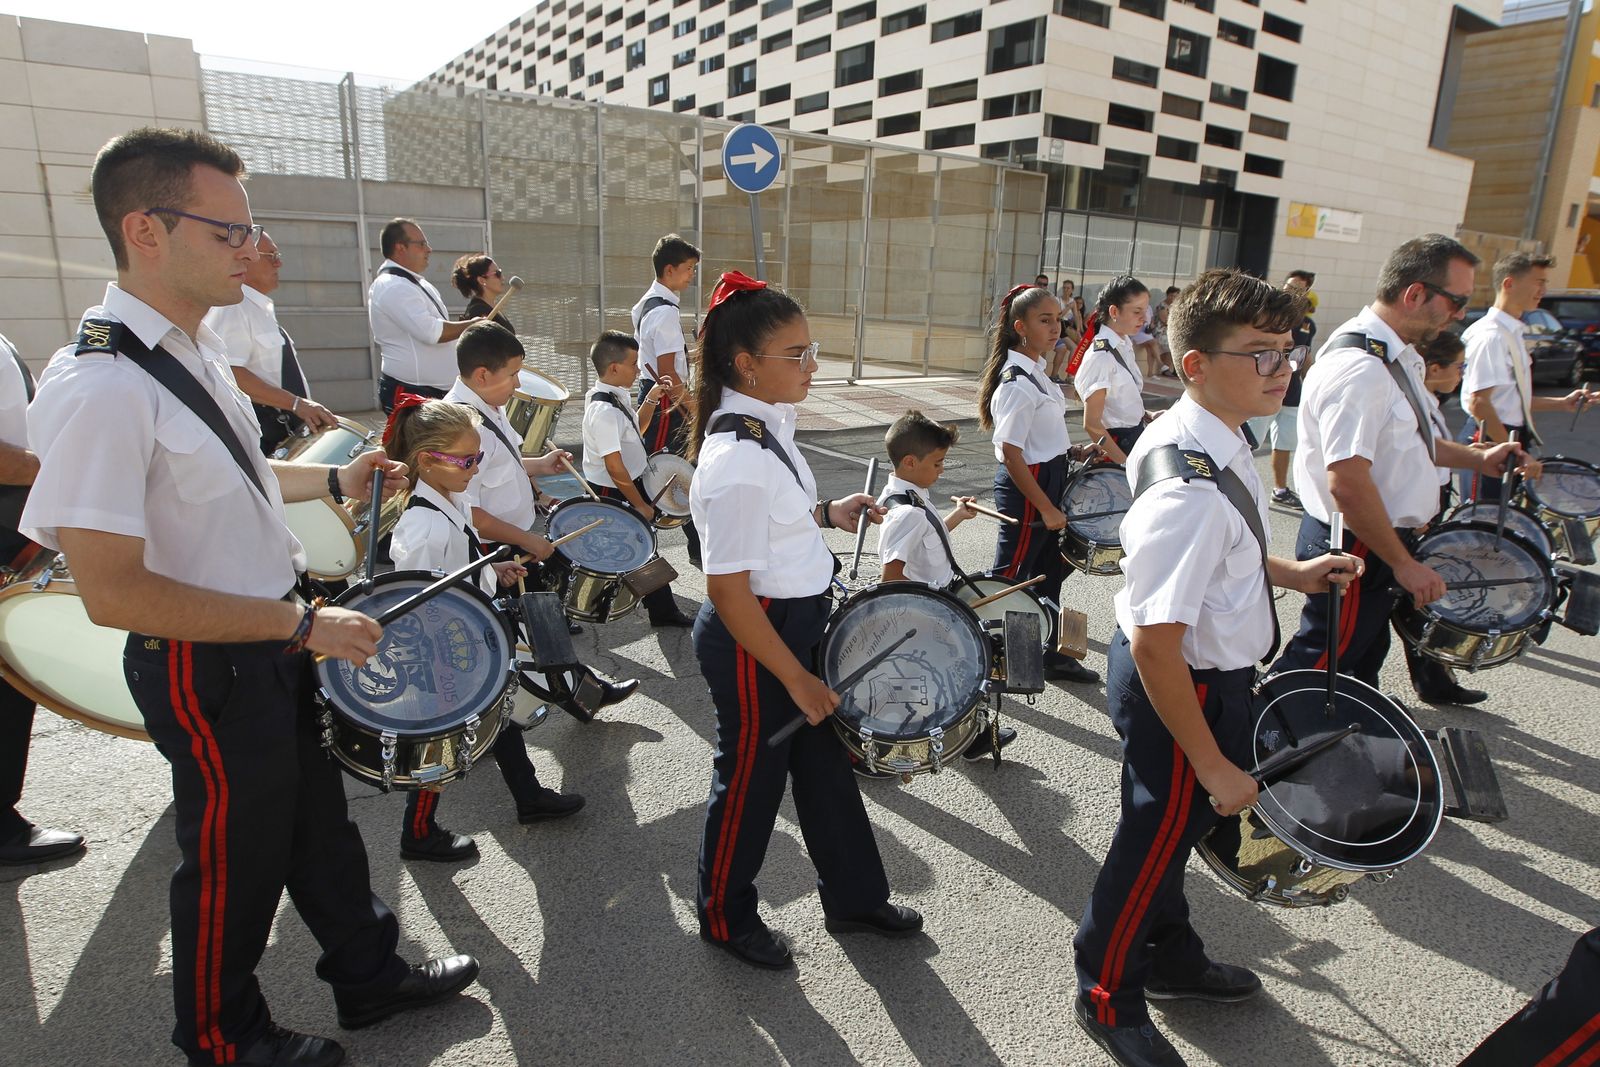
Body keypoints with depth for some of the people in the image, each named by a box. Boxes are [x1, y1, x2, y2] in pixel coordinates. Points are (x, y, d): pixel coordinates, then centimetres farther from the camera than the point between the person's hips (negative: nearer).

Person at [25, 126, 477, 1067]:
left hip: (274, 642, 9)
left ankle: (369, 972, 45)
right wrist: (303, 625, -26)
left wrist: (333, 482, 8)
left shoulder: (196, 348, 4)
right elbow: (112, 591, -28)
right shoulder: (99, 388, -26)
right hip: (209, 671, -9)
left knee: (318, 815, 23)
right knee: (234, 859, 13)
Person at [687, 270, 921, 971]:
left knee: (823, 759, 21)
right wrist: (796, 679, -20)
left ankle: (854, 896, 43)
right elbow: (729, 591, -26)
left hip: (797, 617, 9)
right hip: (752, 639, -9)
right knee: (751, 775, 12)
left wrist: (824, 512, 5)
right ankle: (726, 915, 38)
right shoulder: (738, 458, -27)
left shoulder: (766, 423, 2)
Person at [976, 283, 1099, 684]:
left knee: (1049, 571, 19)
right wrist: (1045, 508, -21)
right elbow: (1010, 454, -23)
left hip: (1048, 477, 10)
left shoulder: (1035, 370, 7)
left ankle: (1049, 653, 34)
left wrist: (1071, 451, 11)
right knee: (1011, 579, 3)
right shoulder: (1016, 384, -22)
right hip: (1026, 489, -10)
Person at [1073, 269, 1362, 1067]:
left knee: (1181, 820, 28)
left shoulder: (1211, 440, -2)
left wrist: (1288, 573, 8)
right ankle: (1108, 998, 41)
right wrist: (1214, 764, -23)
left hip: (1209, 672, 10)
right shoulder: (1191, 490, -34)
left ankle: (1173, 960, 56)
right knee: (1155, 837, 12)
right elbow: (1153, 647, -32)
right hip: (1183, 688, -10)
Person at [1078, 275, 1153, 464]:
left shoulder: (1125, 345, 3)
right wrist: (1125, 463, -21)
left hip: (1135, 436, 8)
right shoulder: (1101, 356, -20)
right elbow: (1092, 424, -21)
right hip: (1116, 442, -8)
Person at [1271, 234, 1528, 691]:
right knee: (1318, 669, 1)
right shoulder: (1361, 367, -25)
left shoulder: (1397, 357, 10)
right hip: (1354, 548, -11)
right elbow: (1347, 482, -30)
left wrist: (1477, 459, 18)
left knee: (1362, 662, 23)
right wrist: (1404, 563, -22)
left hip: (1375, 539, 11)